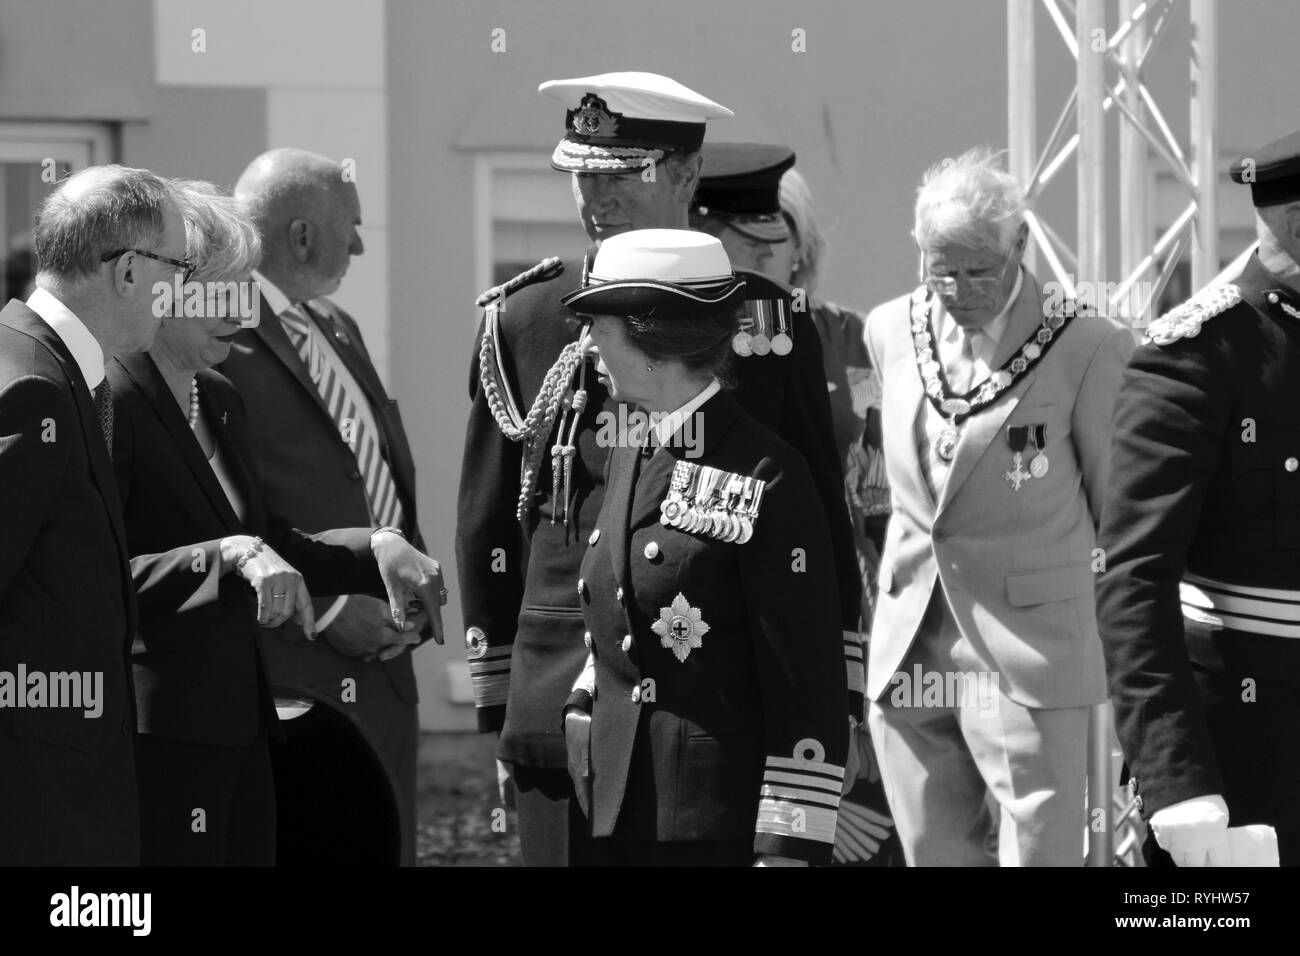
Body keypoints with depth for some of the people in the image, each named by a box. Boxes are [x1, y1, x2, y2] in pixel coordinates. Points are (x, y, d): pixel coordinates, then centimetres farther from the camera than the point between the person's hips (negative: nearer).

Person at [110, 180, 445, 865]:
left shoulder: (220, 402, 16)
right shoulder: (109, 403, -13)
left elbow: (266, 540, 21)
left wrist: (378, 548, 4)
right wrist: (232, 555, -29)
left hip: (237, 725, 9)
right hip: (156, 738, -9)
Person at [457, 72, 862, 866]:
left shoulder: (767, 324, 2)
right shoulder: (521, 321, 8)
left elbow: (821, 524, 4)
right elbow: (486, 523, 12)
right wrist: (497, 707, 9)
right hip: (560, 704, 2)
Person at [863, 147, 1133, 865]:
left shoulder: (1086, 349, -11)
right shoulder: (890, 331, 6)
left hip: (1028, 660, -5)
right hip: (907, 659, 5)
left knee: (1040, 852, -8)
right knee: (934, 855, 9)